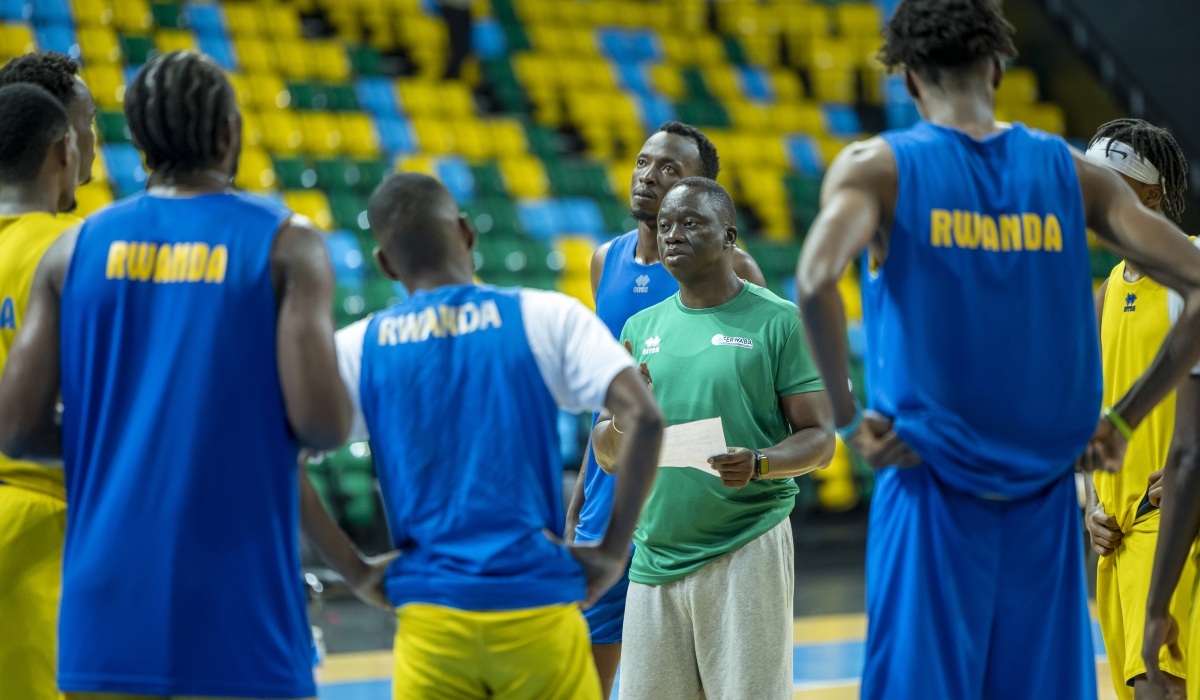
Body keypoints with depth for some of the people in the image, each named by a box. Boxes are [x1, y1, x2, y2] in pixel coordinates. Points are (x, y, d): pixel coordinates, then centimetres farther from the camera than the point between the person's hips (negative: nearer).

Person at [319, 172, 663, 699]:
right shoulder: (547, 318, 2)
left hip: (429, 620, 1)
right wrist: (613, 552, -3)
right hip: (539, 610, -1)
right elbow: (645, 418, -9)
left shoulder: (357, 348, 6)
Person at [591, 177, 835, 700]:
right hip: (654, 557, 4)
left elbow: (819, 440, -3)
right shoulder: (641, 328, 14)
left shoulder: (778, 322, 0)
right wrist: (620, 425, -9)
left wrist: (758, 464, -23)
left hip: (748, 552, -4)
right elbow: (606, 456, 14)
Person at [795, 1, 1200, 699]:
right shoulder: (1073, 172, 6)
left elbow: (817, 280, -22)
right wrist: (1122, 420, 5)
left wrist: (849, 418, -11)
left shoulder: (877, 166, -2)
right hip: (1047, 496, 3)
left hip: (932, 489, -3)